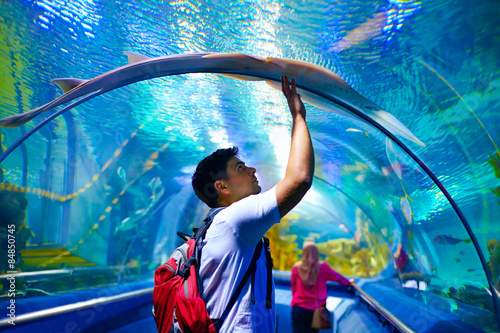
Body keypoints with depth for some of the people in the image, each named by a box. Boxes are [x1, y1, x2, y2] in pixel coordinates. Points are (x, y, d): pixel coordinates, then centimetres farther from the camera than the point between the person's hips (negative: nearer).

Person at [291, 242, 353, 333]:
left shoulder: (296, 268, -1)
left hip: (298, 308, 0)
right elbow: (337, 277, 14)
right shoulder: (323, 267, -3)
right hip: (315, 310, 0)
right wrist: (348, 282, 33)